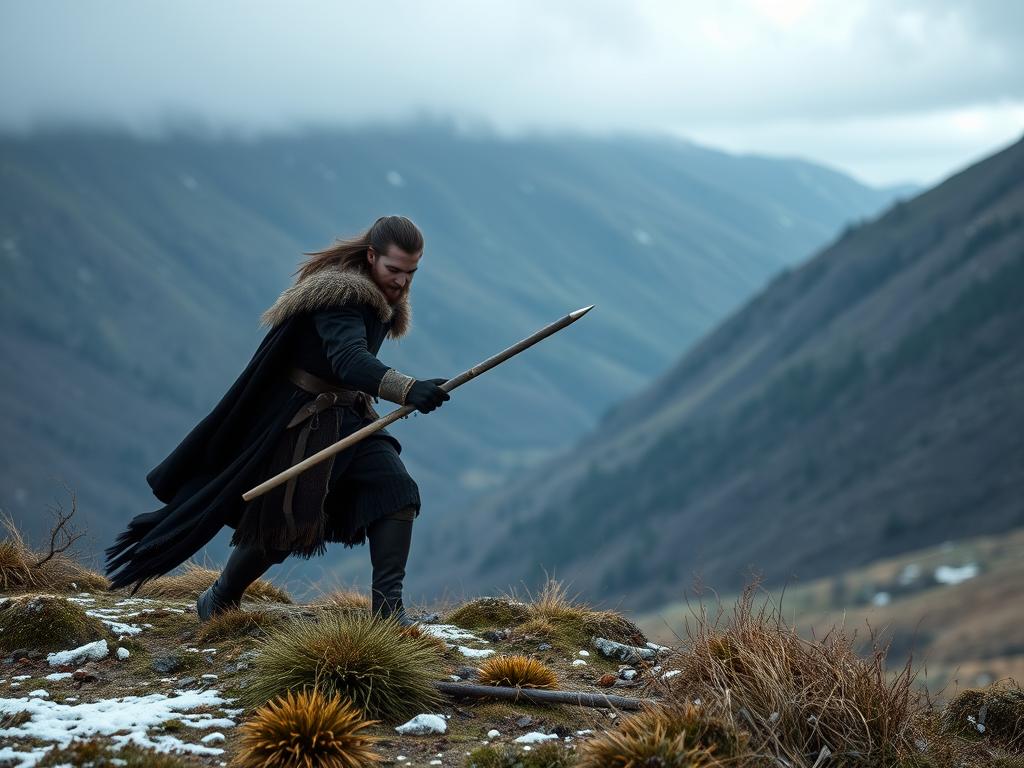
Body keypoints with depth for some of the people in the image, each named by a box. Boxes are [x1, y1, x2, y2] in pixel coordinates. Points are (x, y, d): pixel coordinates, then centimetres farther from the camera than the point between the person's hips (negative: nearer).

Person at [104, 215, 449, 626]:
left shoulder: (383, 297, 6)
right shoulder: (339, 295, -25)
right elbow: (348, 360, -42)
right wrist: (407, 390, -56)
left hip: (351, 417, 8)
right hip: (302, 420, -8)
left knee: (397, 490, -14)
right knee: (279, 522, 2)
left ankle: (387, 603, -14)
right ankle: (220, 600, 27)